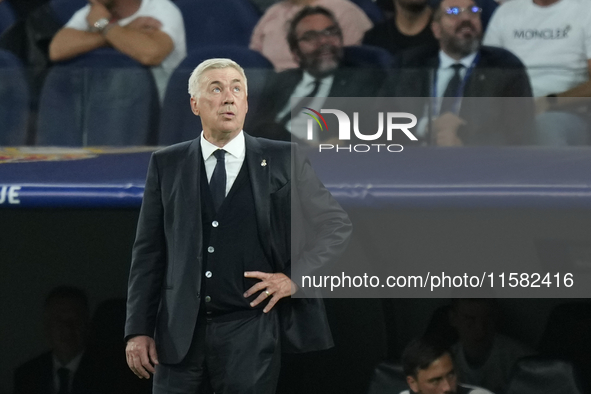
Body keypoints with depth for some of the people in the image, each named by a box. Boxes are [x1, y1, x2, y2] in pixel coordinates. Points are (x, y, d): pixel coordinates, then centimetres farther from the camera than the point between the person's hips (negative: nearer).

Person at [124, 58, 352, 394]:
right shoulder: (167, 165, 7)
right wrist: (139, 330, 1)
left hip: (250, 330, -1)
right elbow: (148, 252, 7)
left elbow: (337, 226, 9)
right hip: (180, 332, 1)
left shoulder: (283, 160, 3)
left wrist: (295, 276, -4)